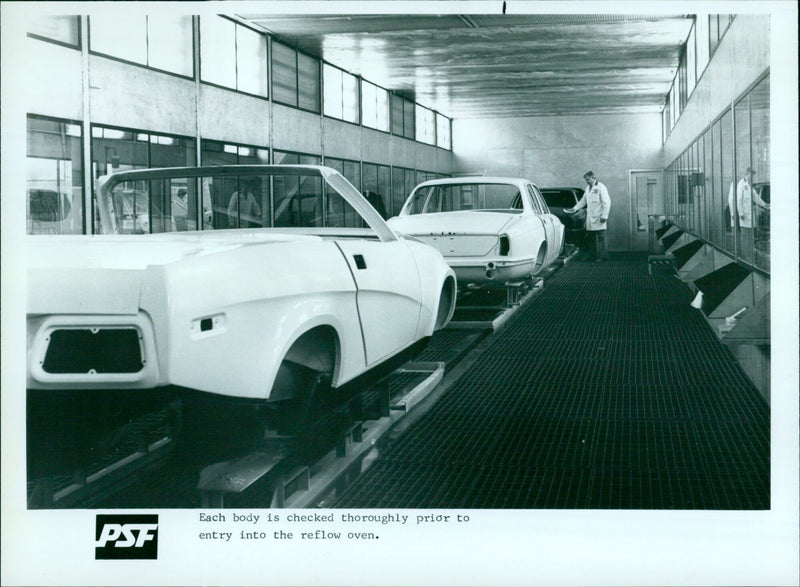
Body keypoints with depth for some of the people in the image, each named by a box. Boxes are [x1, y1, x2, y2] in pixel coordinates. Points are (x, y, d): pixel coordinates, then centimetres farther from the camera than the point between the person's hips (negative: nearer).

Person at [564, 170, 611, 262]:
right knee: (592, 238, 8)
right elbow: (583, 201, 25)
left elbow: (607, 202, -12)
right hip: (590, 217, 8)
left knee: (601, 237, -6)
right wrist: (574, 208, 14)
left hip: (599, 218, -8)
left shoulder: (601, 188, -8)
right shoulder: (588, 188, 16)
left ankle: (603, 256, -4)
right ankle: (594, 255, 13)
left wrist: (604, 216, -16)